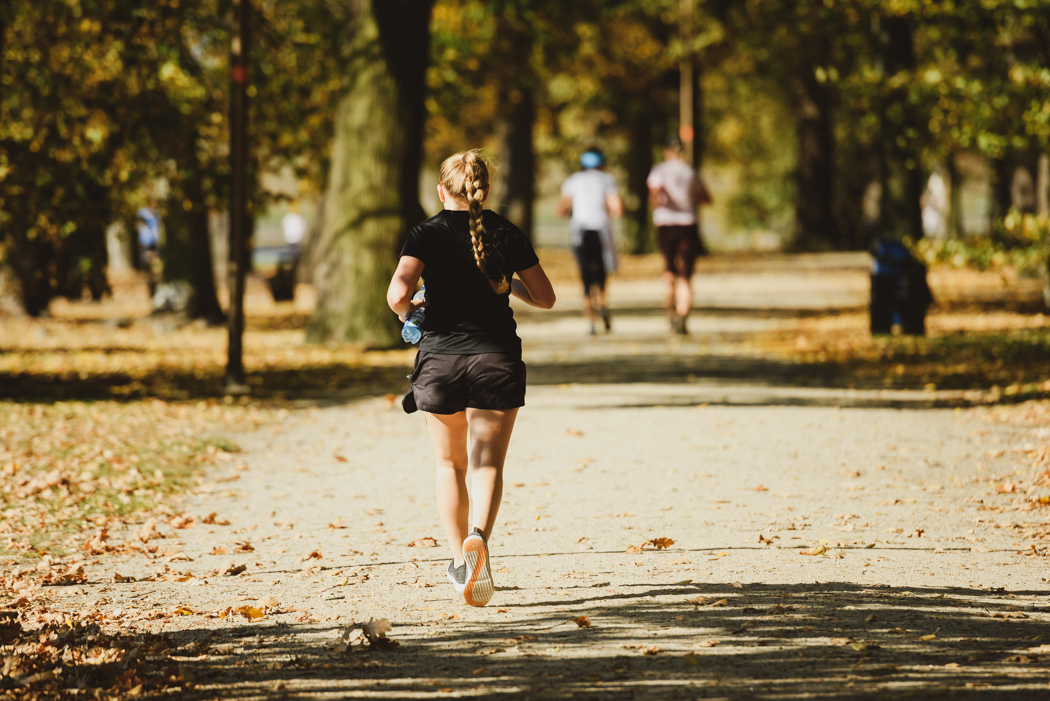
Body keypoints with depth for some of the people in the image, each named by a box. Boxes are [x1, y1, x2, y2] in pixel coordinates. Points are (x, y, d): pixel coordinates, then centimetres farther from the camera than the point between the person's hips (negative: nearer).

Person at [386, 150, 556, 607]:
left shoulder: (427, 233, -2)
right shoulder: (507, 235, 4)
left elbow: (398, 292, -16)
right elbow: (545, 299, 10)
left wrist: (407, 310, 6)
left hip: (440, 358, 0)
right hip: (496, 358, 0)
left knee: (450, 464, 16)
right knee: (487, 463, -4)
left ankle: (459, 558, 16)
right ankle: (479, 538, -32)